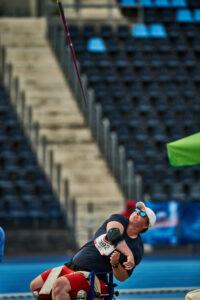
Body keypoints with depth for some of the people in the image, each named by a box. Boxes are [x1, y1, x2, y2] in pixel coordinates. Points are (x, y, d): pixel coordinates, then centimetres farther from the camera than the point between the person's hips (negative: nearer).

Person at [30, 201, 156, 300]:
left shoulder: (137, 250, -3)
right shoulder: (119, 219, 6)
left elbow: (122, 278, -5)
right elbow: (113, 235, -17)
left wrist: (115, 264, -25)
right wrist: (129, 255, -27)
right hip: (71, 266, 6)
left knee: (59, 286, -33)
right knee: (35, 285, 5)